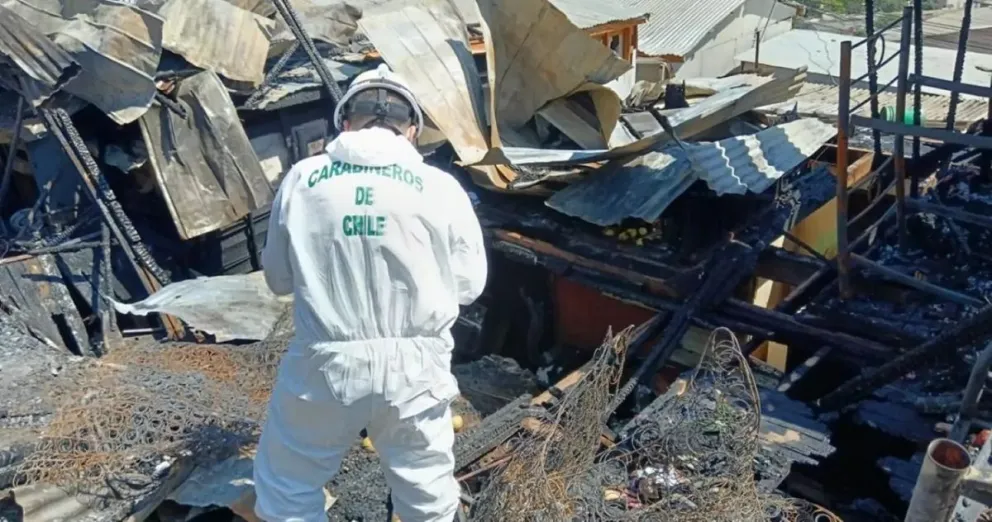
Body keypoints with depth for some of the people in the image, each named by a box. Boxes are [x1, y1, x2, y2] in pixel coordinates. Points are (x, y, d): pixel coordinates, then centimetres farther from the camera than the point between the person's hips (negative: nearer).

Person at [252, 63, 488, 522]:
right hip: (413, 365, 0)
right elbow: (469, 284, 1)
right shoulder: (440, 188, -7)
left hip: (325, 362, 0)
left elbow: (278, 277, 6)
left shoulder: (302, 179, -3)